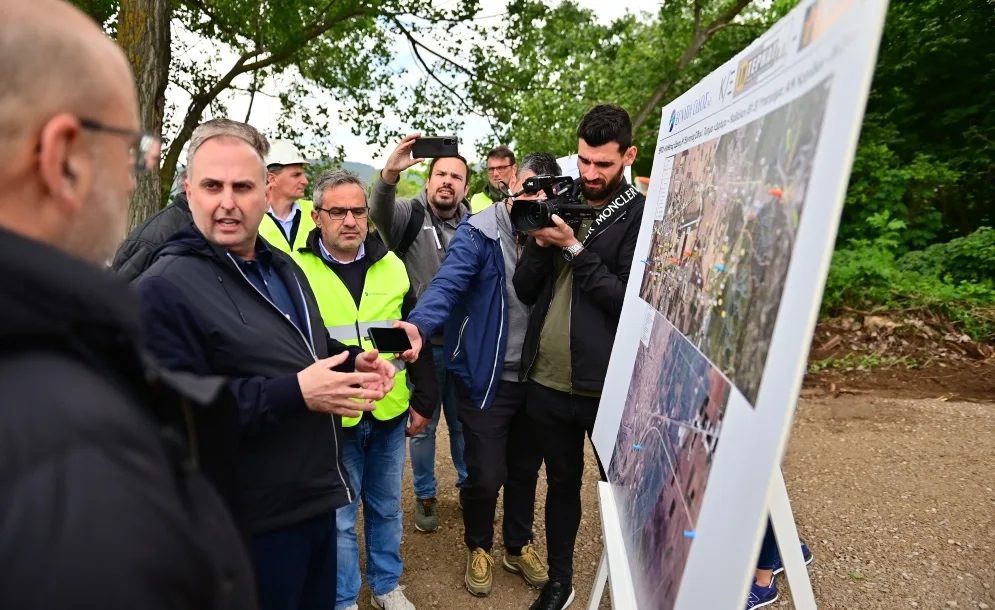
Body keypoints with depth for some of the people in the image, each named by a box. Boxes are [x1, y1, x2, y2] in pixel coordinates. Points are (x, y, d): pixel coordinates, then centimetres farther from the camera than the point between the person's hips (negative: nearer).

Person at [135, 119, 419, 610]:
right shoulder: (165, 287, -18)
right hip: (250, 525, -8)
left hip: (316, 497, 8)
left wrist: (353, 362, 0)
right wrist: (294, 394, -28)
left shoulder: (282, 267, 10)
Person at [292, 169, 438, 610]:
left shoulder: (392, 267, 3)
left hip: (389, 414, 4)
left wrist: (424, 401, 7)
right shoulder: (298, 269, -8)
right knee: (338, 516, 11)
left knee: (386, 507, 19)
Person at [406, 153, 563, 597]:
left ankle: (519, 545, 43)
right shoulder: (479, 232, -14)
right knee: (485, 476, 4)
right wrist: (418, 324, -45)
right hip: (486, 376, -4)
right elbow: (447, 285, -28)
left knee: (525, 469, 19)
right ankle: (478, 547, 34)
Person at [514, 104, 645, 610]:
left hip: (608, 386, -4)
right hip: (545, 381, 4)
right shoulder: (558, 206, 7)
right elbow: (525, 291, 2)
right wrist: (540, 241, -14)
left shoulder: (641, 217, -8)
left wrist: (574, 248, -18)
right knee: (561, 483, 19)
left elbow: (631, 303, -16)